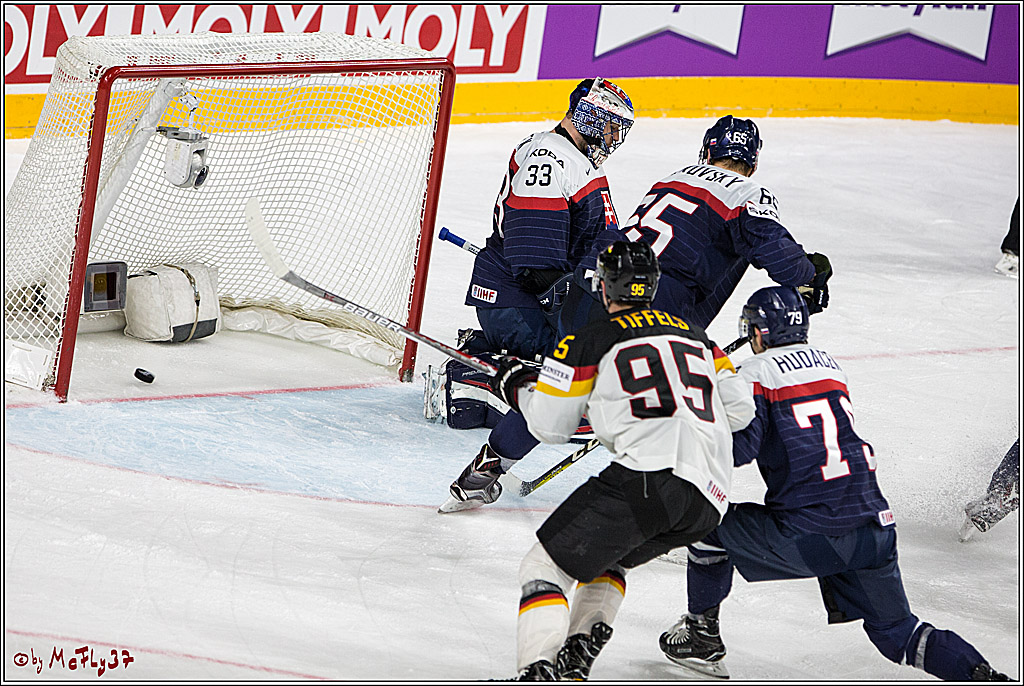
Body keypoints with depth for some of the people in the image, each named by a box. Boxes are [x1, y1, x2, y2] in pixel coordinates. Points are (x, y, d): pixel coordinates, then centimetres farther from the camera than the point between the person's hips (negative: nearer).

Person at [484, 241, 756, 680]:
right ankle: (575, 661, 16)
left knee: (547, 566, -2)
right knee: (607, 557, 31)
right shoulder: (694, 335, 26)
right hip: (710, 502, 7)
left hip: (650, 475, -7)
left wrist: (516, 386, 30)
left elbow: (550, 427, 12)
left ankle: (536, 673, -22)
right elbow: (740, 408, 24)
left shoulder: (589, 341, 8)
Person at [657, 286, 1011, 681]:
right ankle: (980, 674, -7)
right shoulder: (829, 364, 18)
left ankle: (701, 636, 26)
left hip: (807, 538, -6)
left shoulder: (758, 372, -2)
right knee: (895, 632, 15)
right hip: (874, 527, 6)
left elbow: (739, 446, -13)